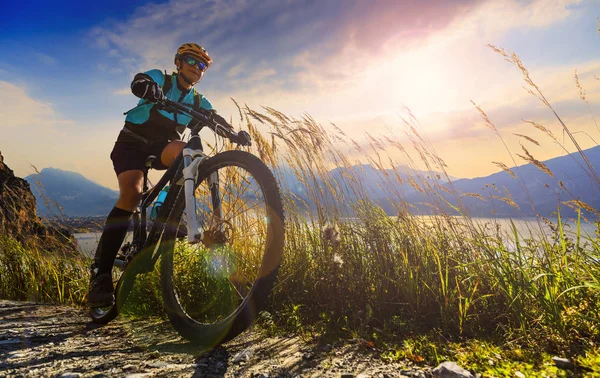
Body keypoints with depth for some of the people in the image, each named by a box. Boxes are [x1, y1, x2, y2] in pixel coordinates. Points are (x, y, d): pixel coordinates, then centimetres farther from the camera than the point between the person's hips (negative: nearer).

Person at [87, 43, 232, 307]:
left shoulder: (199, 101, 8)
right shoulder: (160, 79, -4)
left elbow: (217, 120, -7)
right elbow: (138, 83, -25)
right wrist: (148, 88, -50)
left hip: (161, 148, 4)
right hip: (132, 143, -3)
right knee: (131, 194, -28)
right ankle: (101, 272, -27)